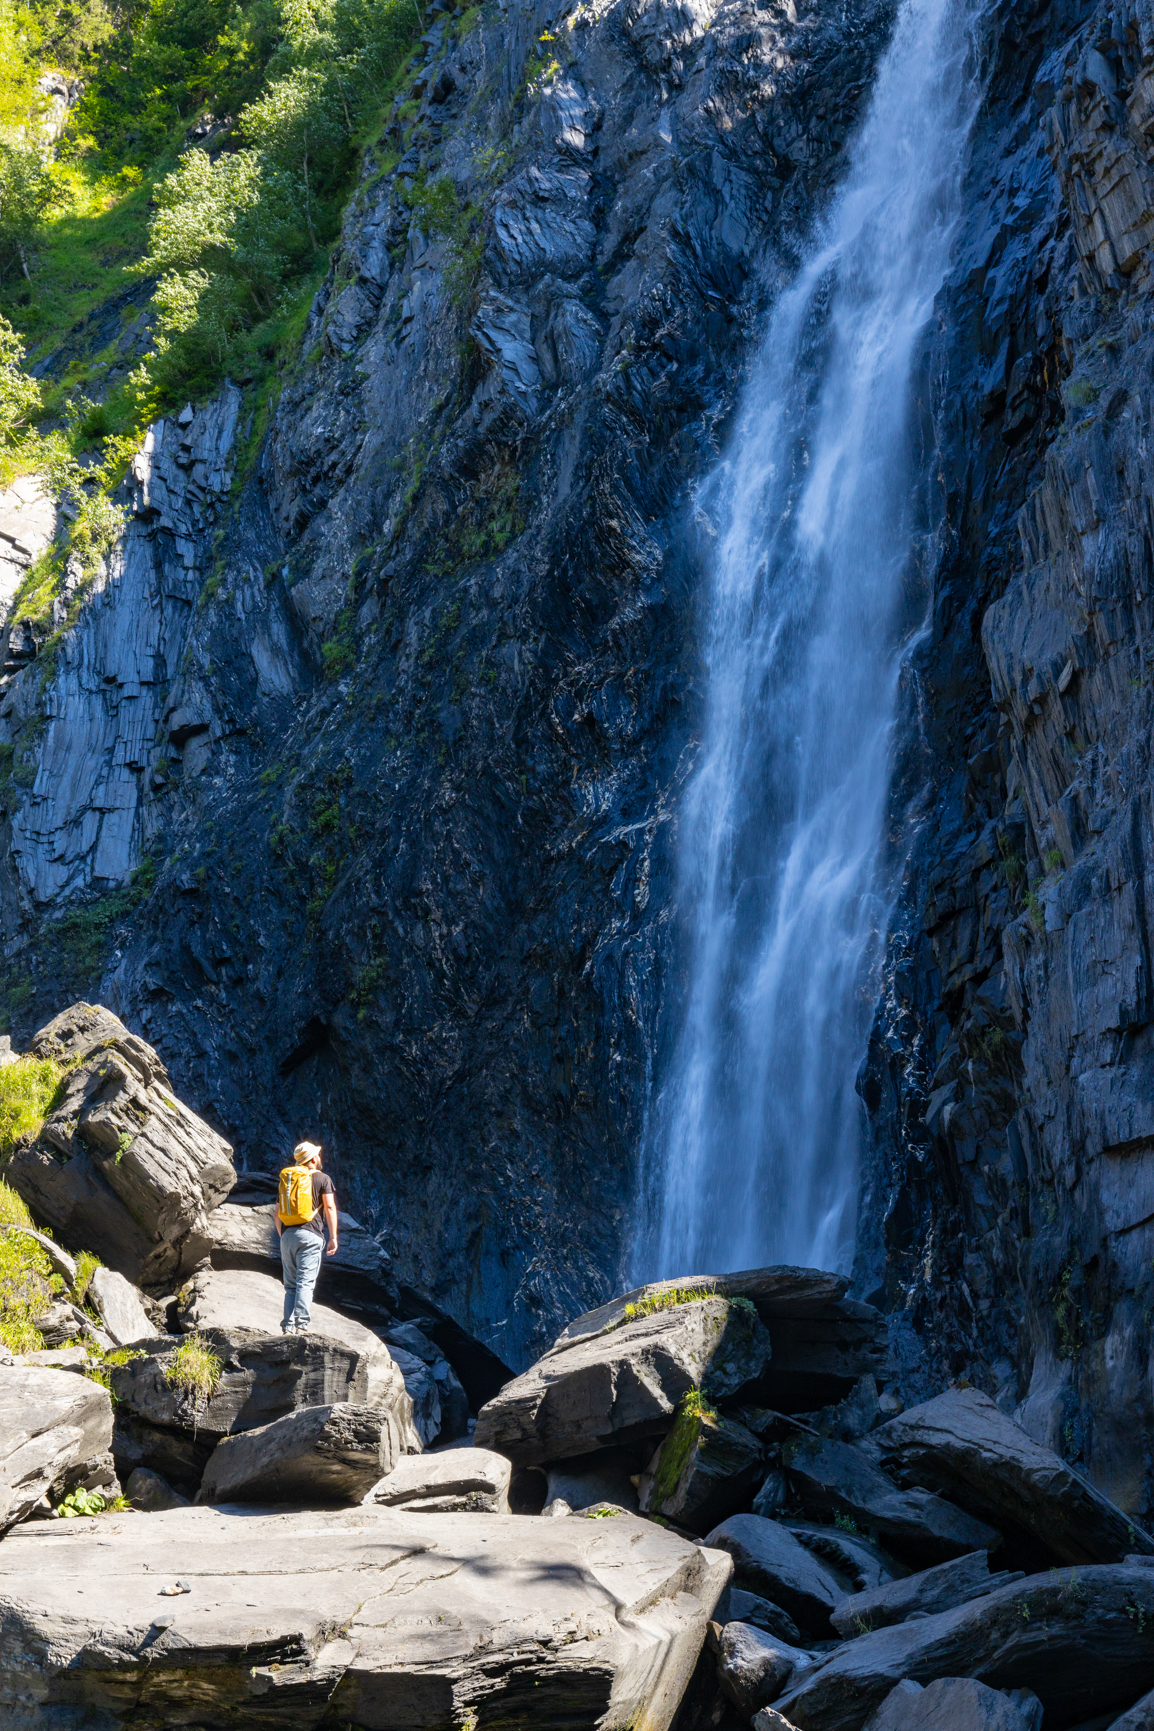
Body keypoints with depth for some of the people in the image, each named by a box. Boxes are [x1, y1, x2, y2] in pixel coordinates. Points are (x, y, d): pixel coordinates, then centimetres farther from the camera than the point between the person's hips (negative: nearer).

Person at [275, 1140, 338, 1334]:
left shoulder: (285, 1179, 18)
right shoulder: (322, 1178, 3)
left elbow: (278, 1213, 18)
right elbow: (330, 1207, -4)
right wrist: (333, 1238, -4)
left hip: (287, 1235, 5)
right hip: (310, 1234, -5)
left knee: (291, 1284, 9)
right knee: (306, 1281, -9)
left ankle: (288, 1326, 1)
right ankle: (301, 1324, -19)